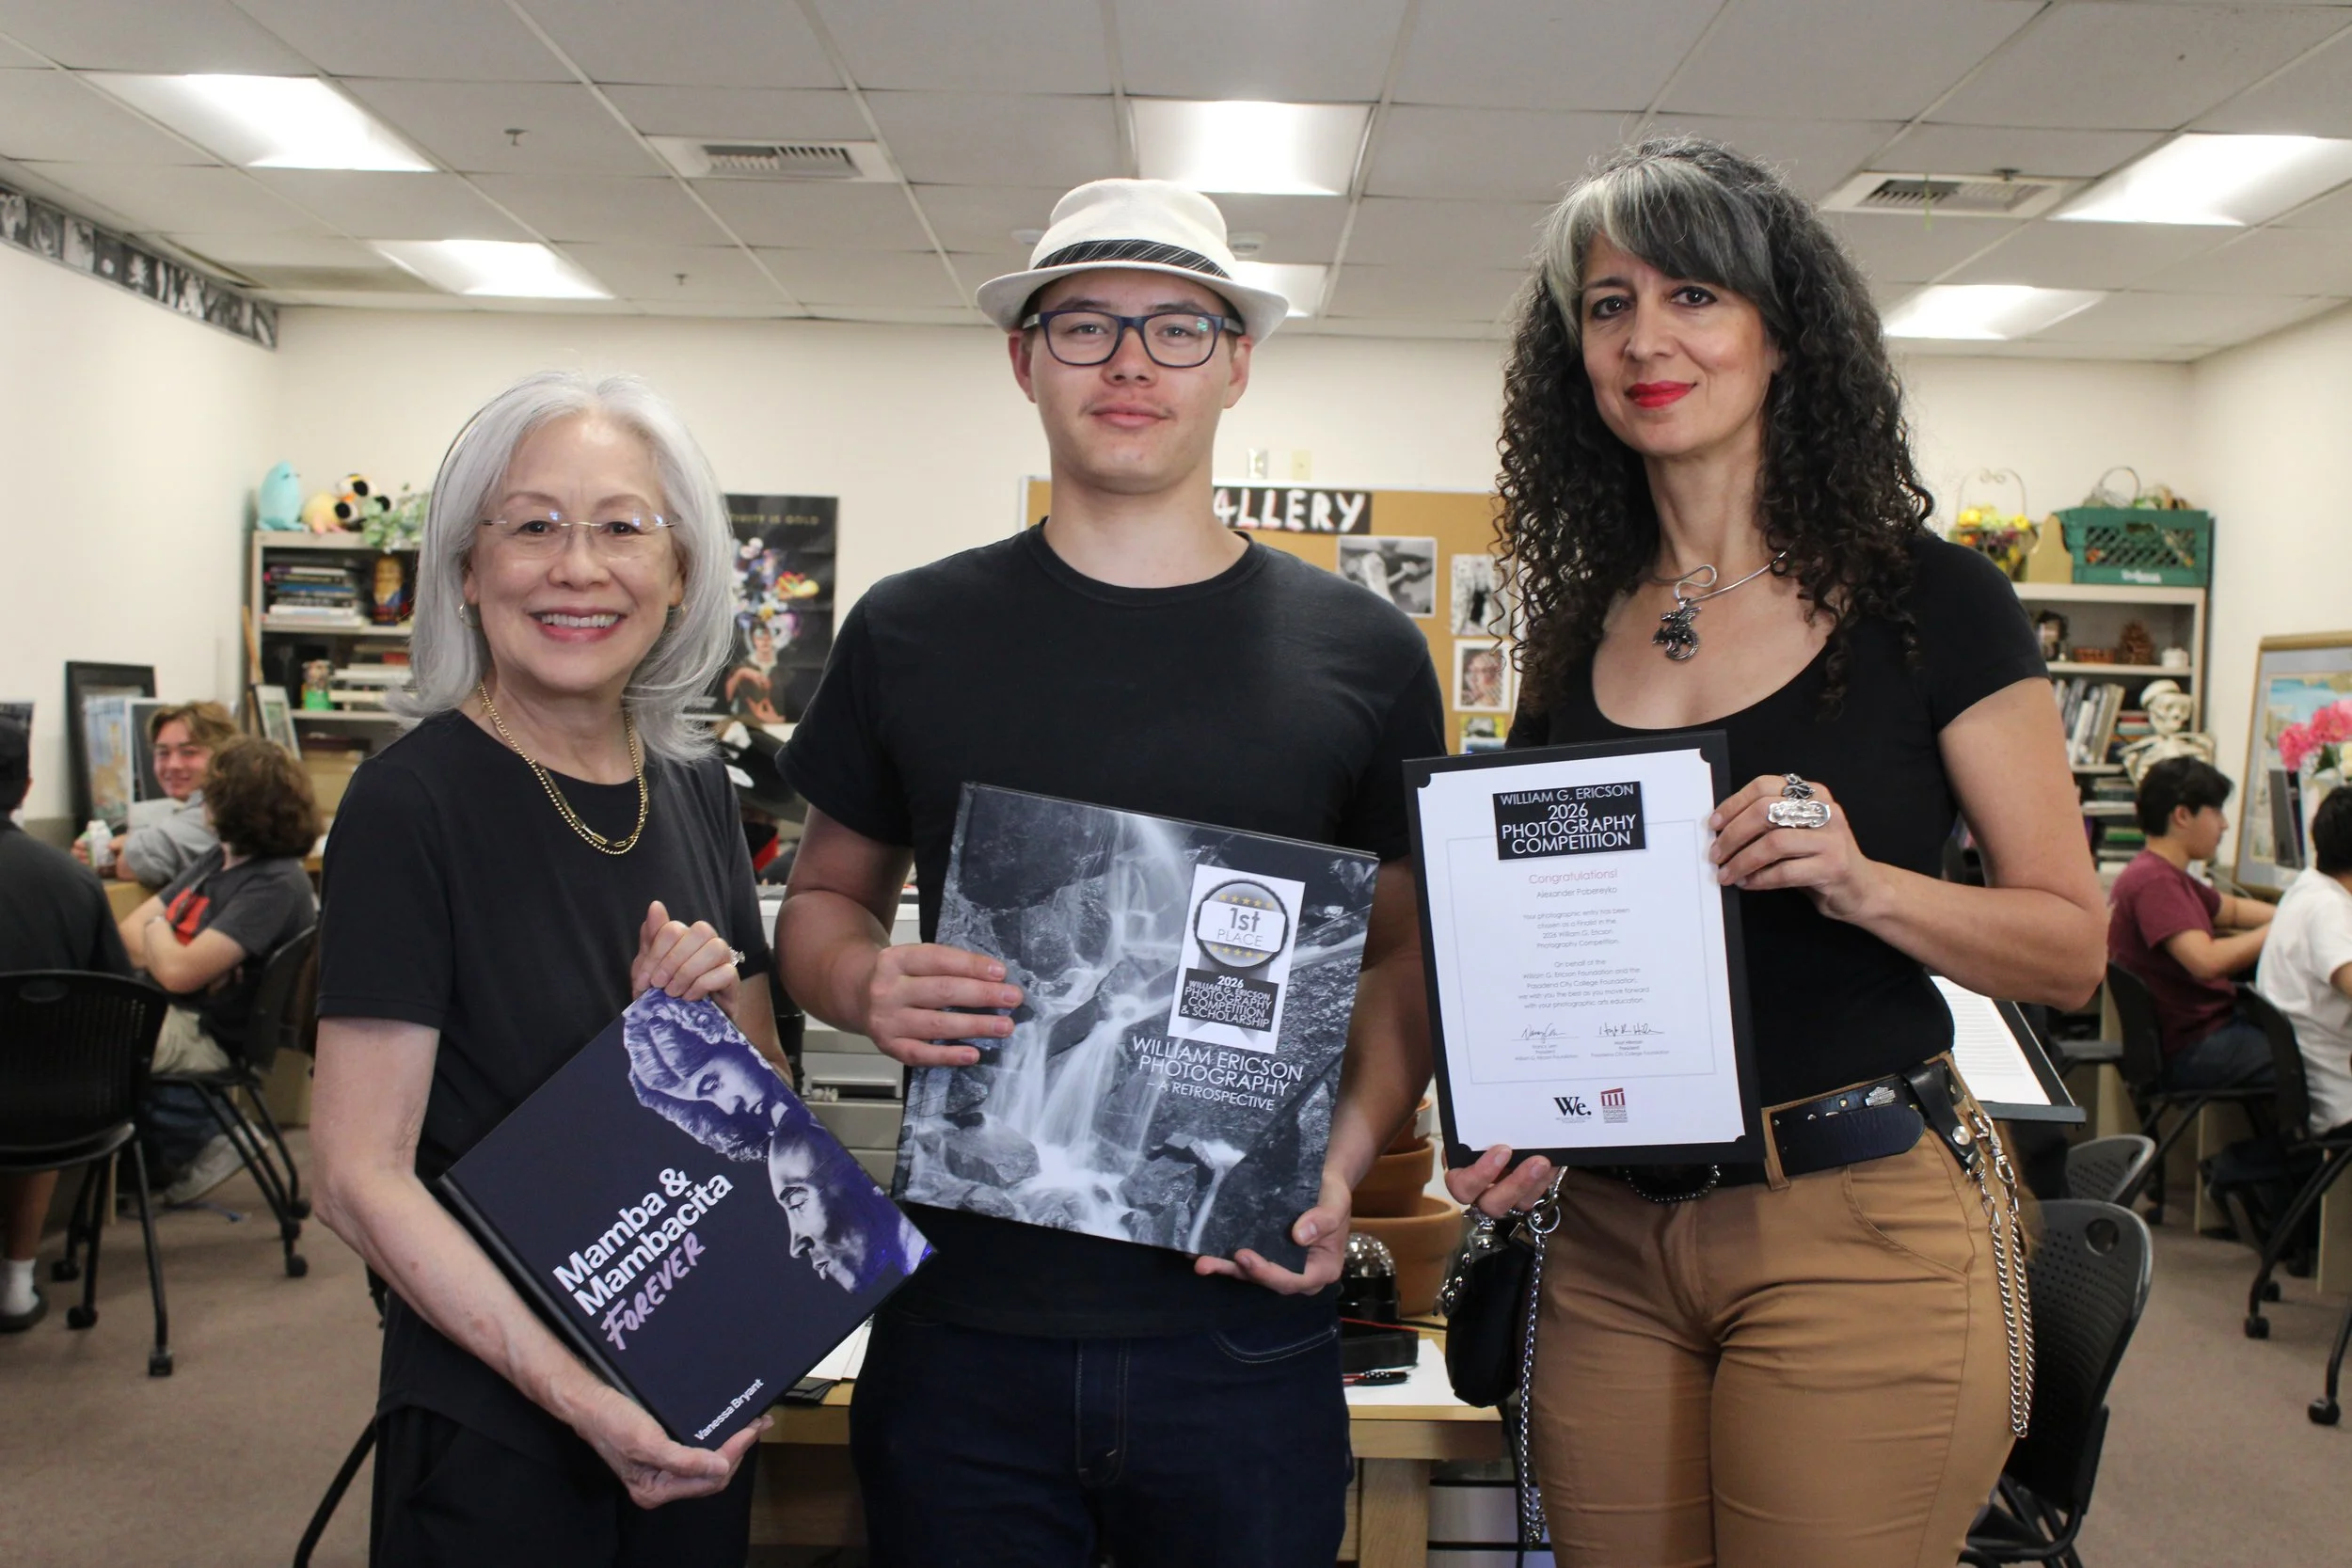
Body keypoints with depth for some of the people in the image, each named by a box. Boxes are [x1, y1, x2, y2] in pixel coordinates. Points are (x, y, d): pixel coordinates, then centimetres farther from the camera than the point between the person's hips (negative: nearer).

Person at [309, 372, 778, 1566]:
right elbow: (360, 1174, -18)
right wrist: (576, 1394, -26)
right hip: (498, 1432, -5)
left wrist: (706, 1008, -11)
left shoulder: (693, 784, 2)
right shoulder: (413, 804, -15)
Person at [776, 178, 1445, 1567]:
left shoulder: (1362, 654, 1)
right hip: (961, 1331, 1)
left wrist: (1346, 1159, -9)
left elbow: (1410, 953, 7)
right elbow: (826, 896, 13)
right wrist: (865, 983, -9)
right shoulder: (911, 632, 3)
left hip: (1247, 1336, 0)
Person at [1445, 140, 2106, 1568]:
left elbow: (2071, 948, -4)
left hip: (1862, 1229, -4)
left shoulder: (1929, 602, -5)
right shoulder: (1577, 634, 8)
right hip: (1613, 1234, 4)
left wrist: (1861, 882, -22)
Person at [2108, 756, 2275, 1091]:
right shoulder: (2154, 881, -19)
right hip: (2190, 1051, -11)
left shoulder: (2168, 875, 16)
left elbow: (2232, 910, 31)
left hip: (2206, 1026, 11)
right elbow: (2207, 961, -30)